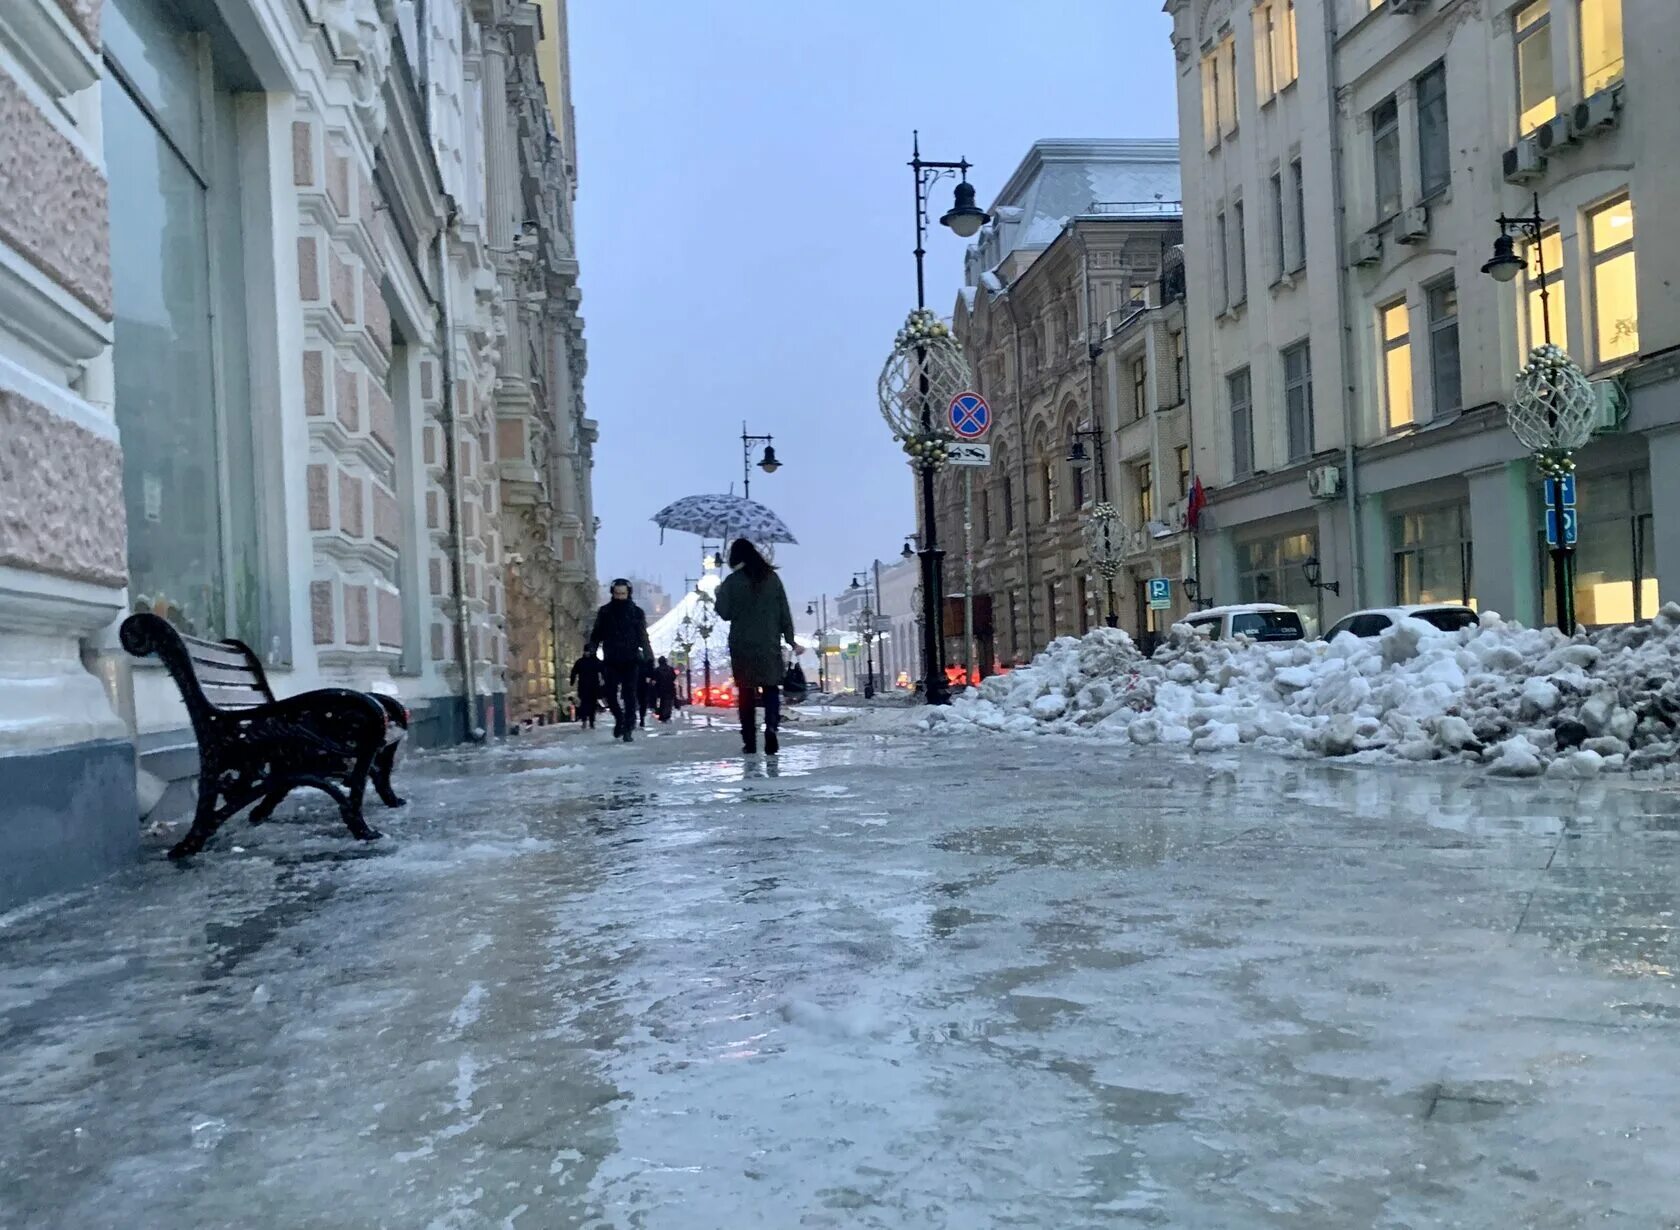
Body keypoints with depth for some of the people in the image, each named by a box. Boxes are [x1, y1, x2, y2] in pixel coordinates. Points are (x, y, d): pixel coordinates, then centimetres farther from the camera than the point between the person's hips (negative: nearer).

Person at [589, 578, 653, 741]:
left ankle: (628, 729, 5)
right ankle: (619, 719, 25)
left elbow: (643, 637, 1)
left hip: (631, 661, -1)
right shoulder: (605, 612, 6)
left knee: (629, 696, -2)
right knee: (611, 695, 0)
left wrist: (649, 656, -10)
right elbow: (597, 635, 9)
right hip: (611, 661, 1)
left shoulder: (636, 612, 3)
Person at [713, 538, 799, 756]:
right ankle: (771, 727, -18)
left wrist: (720, 594, 15)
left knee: (746, 692, 5)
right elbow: (784, 612, 3)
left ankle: (750, 741, 3)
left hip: (742, 645, -1)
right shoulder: (772, 577, 4)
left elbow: (724, 613, -2)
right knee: (771, 688, 5)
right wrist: (790, 639, 9)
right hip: (770, 644, 1)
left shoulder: (732, 582, -4)